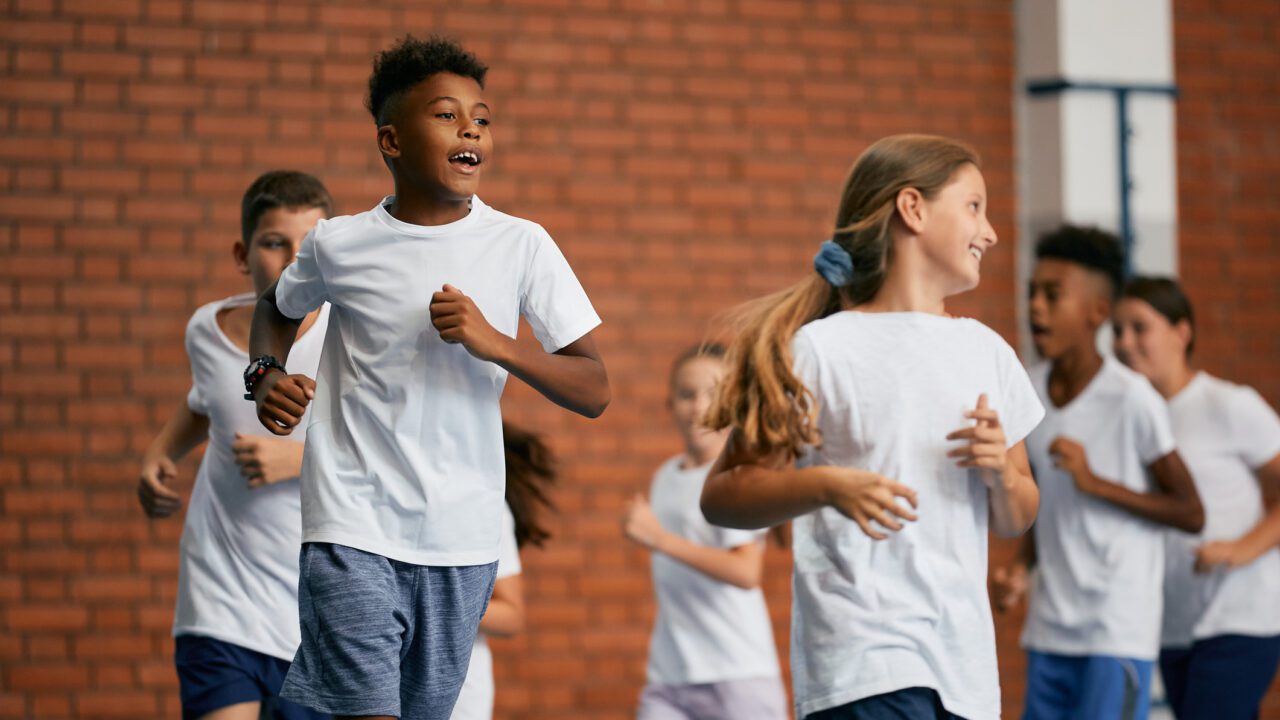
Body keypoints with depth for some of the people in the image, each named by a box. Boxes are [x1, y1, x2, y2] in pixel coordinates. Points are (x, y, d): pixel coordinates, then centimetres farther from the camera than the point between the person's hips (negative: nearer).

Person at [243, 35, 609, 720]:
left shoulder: (521, 245, -1)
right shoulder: (339, 245, -1)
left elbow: (593, 392, -3)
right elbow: (277, 308, 22)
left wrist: (495, 344, -18)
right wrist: (265, 375, 1)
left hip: (462, 536, 2)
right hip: (353, 529, -2)